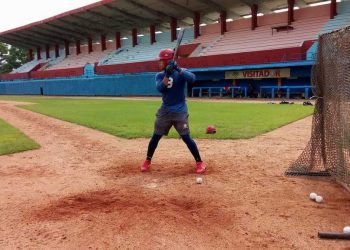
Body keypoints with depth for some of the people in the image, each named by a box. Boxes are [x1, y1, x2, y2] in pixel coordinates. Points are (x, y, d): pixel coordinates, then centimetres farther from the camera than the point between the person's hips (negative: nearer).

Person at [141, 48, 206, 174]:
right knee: (156, 136, 9)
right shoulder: (159, 75, 3)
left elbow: (192, 79, -25)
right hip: (164, 111, 4)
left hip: (180, 112, -3)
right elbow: (160, 88, -16)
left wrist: (178, 69, -29)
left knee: (186, 137, -5)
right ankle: (148, 161, 25)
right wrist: (168, 74, -25)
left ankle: (199, 162, 8)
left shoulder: (181, 72, -5)